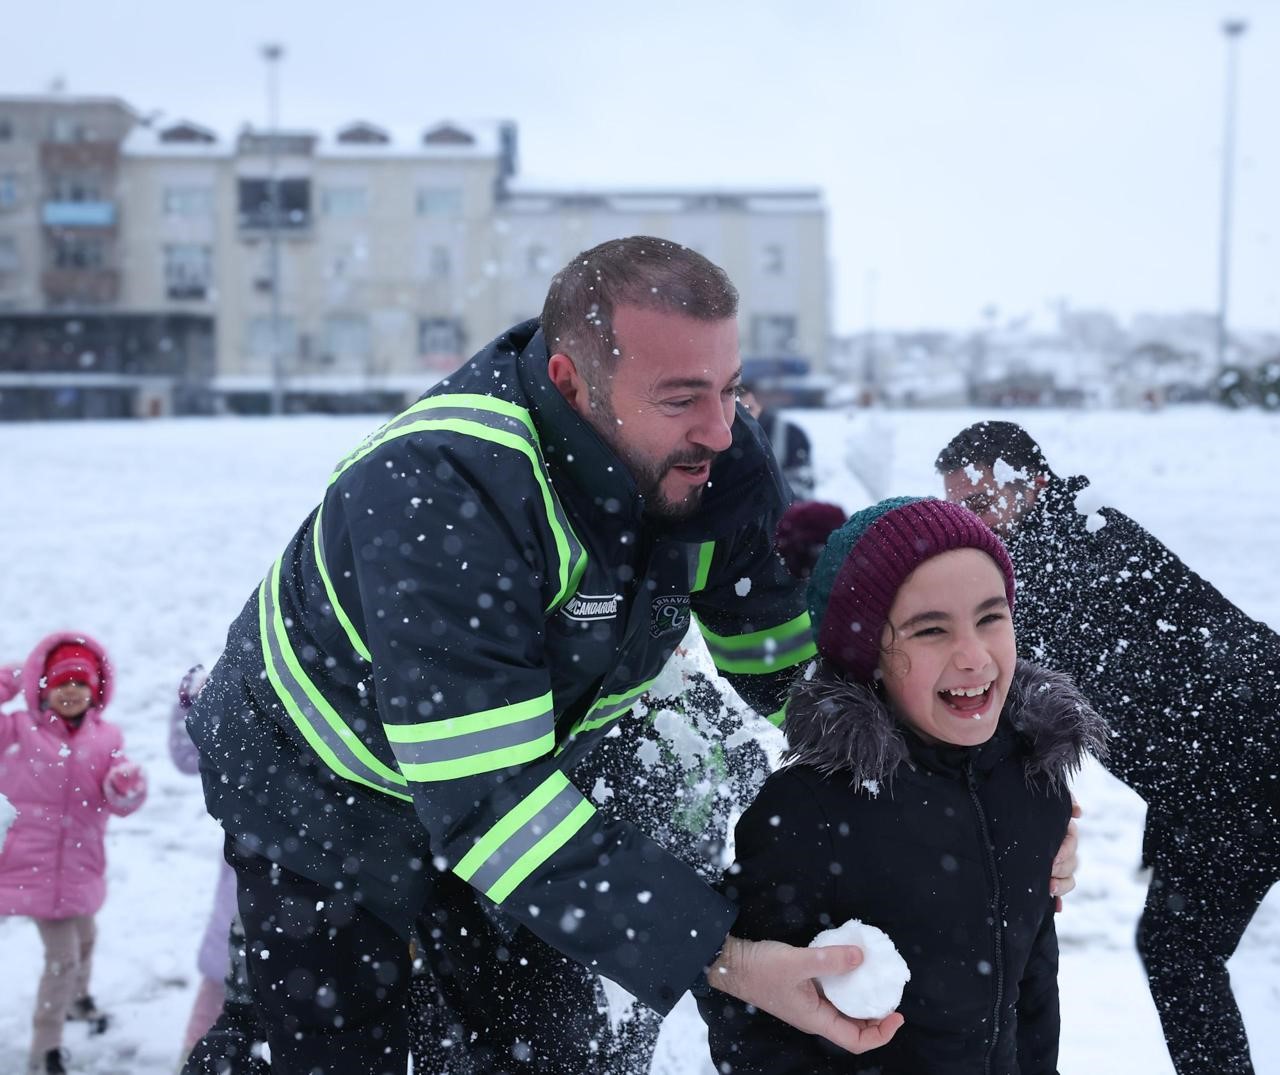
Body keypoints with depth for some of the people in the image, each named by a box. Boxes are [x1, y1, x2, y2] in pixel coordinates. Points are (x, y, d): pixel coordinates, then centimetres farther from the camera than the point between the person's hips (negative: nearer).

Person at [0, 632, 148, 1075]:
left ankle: (77, 996, 60)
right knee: (62, 955, -7)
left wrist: (127, 787, -25)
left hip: (79, 868, 5)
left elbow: (118, 803, -2)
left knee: (84, 937, 29)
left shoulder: (105, 738, 0)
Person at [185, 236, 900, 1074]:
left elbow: (794, 665, -6)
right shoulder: (441, 491, -39)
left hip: (528, 783, 5)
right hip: (320, 799, -5)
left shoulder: (721, 463, -20)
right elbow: (484, 798, -43)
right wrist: (715, 958, -46)